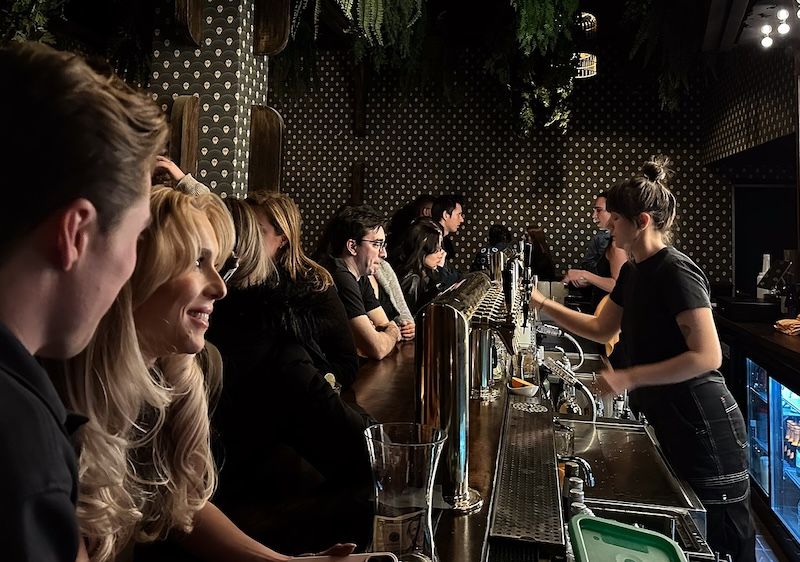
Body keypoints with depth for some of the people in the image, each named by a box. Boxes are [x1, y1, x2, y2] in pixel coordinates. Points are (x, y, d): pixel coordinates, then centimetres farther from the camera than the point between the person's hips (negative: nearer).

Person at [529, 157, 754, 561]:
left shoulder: (676, 271, -19)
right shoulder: (633, 272, 8)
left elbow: (707, 357, -23)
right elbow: (601, 329, 20)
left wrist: (630, 378, -23)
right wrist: (543, 305, 13)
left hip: (704, 429, -9)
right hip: (667, 422, 9)